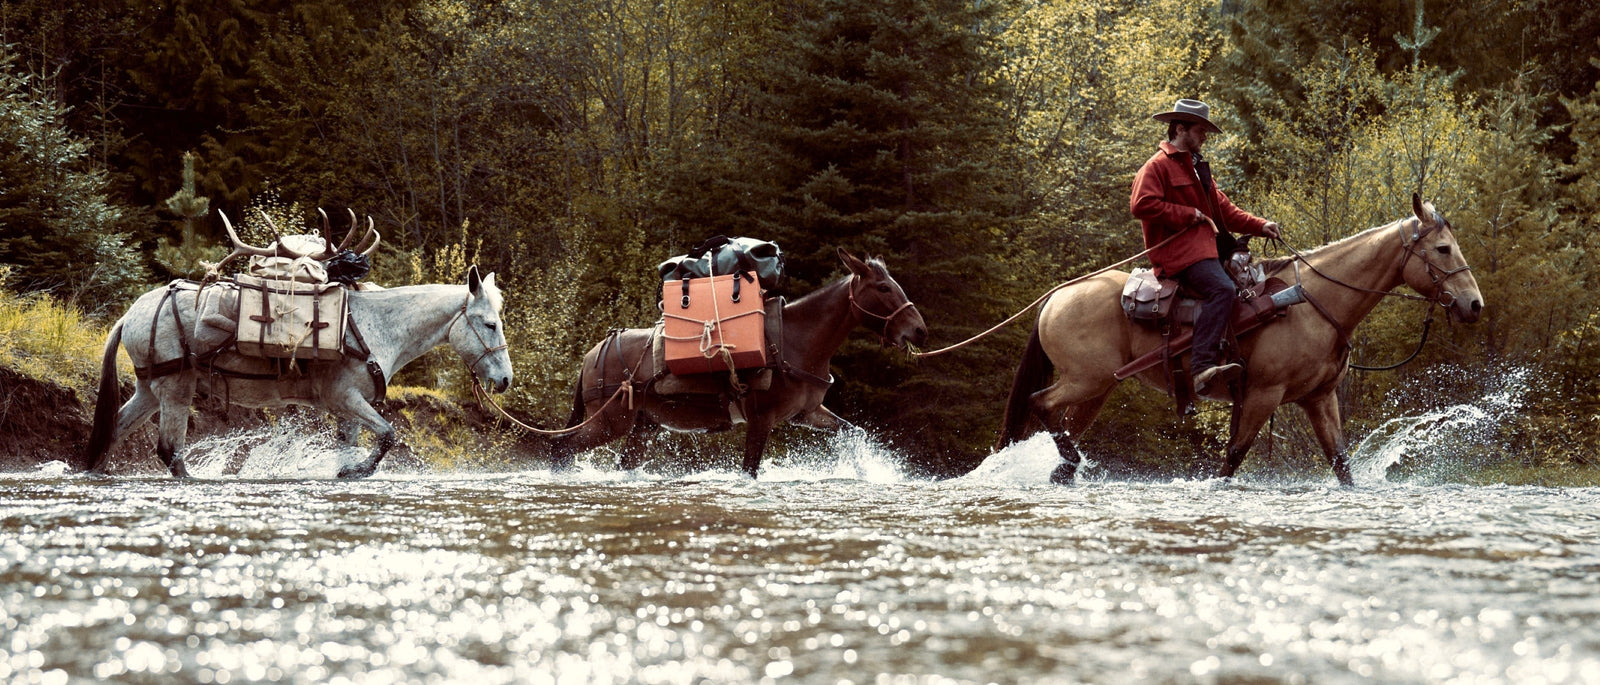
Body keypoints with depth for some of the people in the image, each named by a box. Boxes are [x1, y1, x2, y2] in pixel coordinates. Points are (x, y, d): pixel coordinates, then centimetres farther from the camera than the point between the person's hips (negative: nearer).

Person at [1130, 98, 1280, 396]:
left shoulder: (1196, 167, 28)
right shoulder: (1158, 166, -3)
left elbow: (1224, 209, 26)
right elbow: (1142, 204, -18)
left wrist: (1259, 226, 11)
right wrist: (1187, 214, -16)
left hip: (1206, 245, 11)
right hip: (1180, 251, -11)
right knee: (1221, 289, -32)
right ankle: (1203, 367, -45)